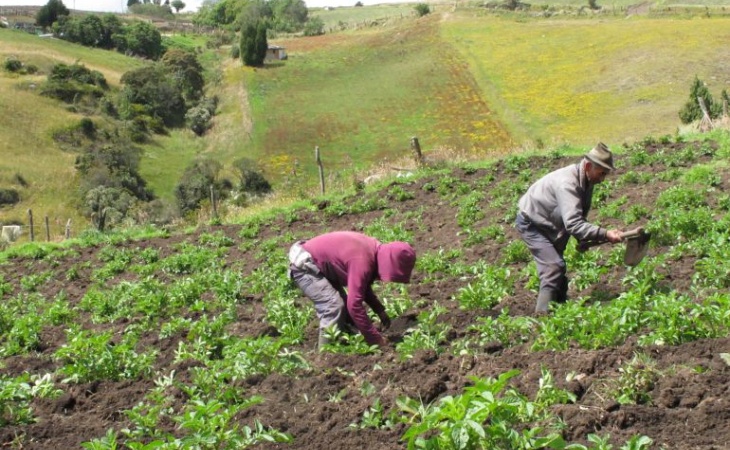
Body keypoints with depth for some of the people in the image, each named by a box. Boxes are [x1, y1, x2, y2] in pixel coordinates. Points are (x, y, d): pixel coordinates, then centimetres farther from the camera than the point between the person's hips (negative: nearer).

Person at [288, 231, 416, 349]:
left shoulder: (375, 250, -1)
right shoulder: (362, 262, -31)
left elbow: (363, 286, 16)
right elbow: (354, 304, -34)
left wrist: (380, 311, 8)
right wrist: (376, 339, -28)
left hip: (315, 262, 10)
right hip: (303, 264, -10)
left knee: (343, 303, 13)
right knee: (334, 305, -18)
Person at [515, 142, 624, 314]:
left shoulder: (586, 181, -4)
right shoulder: (567, 183, -35)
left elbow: (579, 217, 9)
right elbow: (573, 224, -43)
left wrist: (583, 240, 0)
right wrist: (605, 235, -46)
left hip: (550, 224, 10)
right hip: (531, 224, -10)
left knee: (557, 266, 16)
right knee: (554, 267, -18)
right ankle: (543, 315, -17)